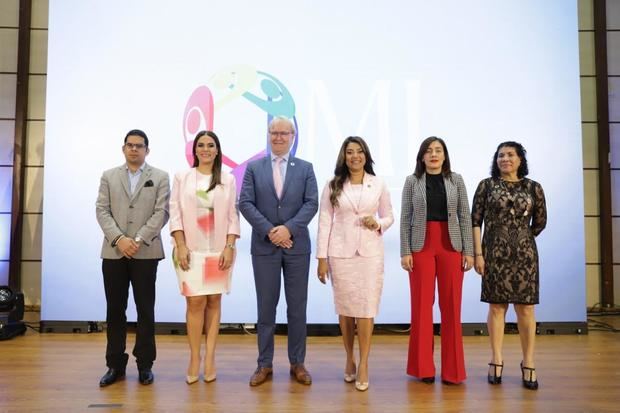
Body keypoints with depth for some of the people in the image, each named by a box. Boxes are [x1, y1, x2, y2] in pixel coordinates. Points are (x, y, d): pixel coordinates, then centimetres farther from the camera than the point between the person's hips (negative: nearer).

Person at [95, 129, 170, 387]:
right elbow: (102, 211, 3)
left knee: (145, 309, 3)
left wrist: (138, 240, -13)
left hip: (146, 252, -2)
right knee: (115, 309, 6)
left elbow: (161, 213, -3)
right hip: (114, 252, 2)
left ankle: (144, 364, 13)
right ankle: (115, 365, 15)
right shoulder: (109, 176, 12)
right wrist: (119, 239, -12)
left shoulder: (160, 177, 6)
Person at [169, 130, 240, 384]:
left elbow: (233, 216, 4)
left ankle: (210, 357, 11)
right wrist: (181, 246, -8)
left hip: (219, 249, 1)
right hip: (191, 249, -1)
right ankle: (194, 358, 6)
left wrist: (229, 247, -6)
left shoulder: (228, 179, 6)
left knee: (214, 301, 4)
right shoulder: (182, 177, 6)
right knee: (195, 302, -5)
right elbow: (175, 213, 2)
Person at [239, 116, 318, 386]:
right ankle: (265, 364, 17)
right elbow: (245, 203, -3)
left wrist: (289, 228, -16)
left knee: (297, 307, 6)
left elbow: (311, 203, -3)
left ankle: (297, 363, 19)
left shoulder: (305, 168, 7)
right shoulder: (254, 168, 7)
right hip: (264, 246, 0)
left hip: (297, 246, 0)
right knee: (266, 307, 6)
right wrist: (269, 231, -14)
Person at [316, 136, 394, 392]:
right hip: (340, 253, 0)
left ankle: (363, 365, 7)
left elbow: (389, 217, 13)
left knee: (366, 308, -3)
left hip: (370, 252, 0)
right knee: (345, 308, 8)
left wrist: (377, 224, -11)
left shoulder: (378, 184, 4)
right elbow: (324, 222, 0)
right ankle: (349, 358, 26)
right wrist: (322, 258, -3)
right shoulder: (333, 185, 1)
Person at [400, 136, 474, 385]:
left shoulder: (456, 180, 6)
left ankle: (452, 369, 13)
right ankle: (423, 367, 13)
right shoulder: (412, 181, 4)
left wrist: (468, 251, -1)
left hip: (451, 246, 1)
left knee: (451, 306, 2)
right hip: (421, 246, -1)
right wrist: (405, 252, -5)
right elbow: (405, 218, 1)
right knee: (422, 305, 1)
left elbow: (465, 217, 5)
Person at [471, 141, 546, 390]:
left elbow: (540, 222, 13)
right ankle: (497, 361, 14)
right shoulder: (487, 185, 2)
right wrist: (478, 253, -7)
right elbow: (475, 221, -2)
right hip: (495, 254, -1)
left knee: (525, 307, 3)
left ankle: (528, 363, 13)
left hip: (524, 255, 1)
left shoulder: (533, 188, 5)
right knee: (496, 306, 5)